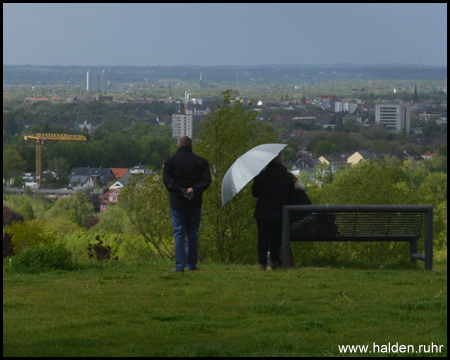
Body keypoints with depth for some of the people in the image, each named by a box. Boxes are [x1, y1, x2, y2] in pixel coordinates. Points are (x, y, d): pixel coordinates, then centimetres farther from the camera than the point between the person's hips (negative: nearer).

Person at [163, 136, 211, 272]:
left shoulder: (171, 160, 0)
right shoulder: (200, 161, 4)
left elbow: (167, 180, -9)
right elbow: (206, 180, -5)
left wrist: (180, 191, -13)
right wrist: (194, 189, -13)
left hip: (177, 203, -1)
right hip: (195, 203, 1)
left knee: (179, 234, 0)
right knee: (192, 234, 9)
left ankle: (180, 265, -6)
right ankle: (192, 264, 11)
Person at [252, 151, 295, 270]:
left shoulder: (262, 176, -7)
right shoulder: (288, 177, -2)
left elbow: (255, 193, -3)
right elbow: (291, 195, 5)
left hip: (263, 212, -2)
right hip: (279, 213, 2)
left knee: (263, 237, 2)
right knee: (276, 237, 15)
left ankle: (262, 264, -3)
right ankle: (273, 262, 20)